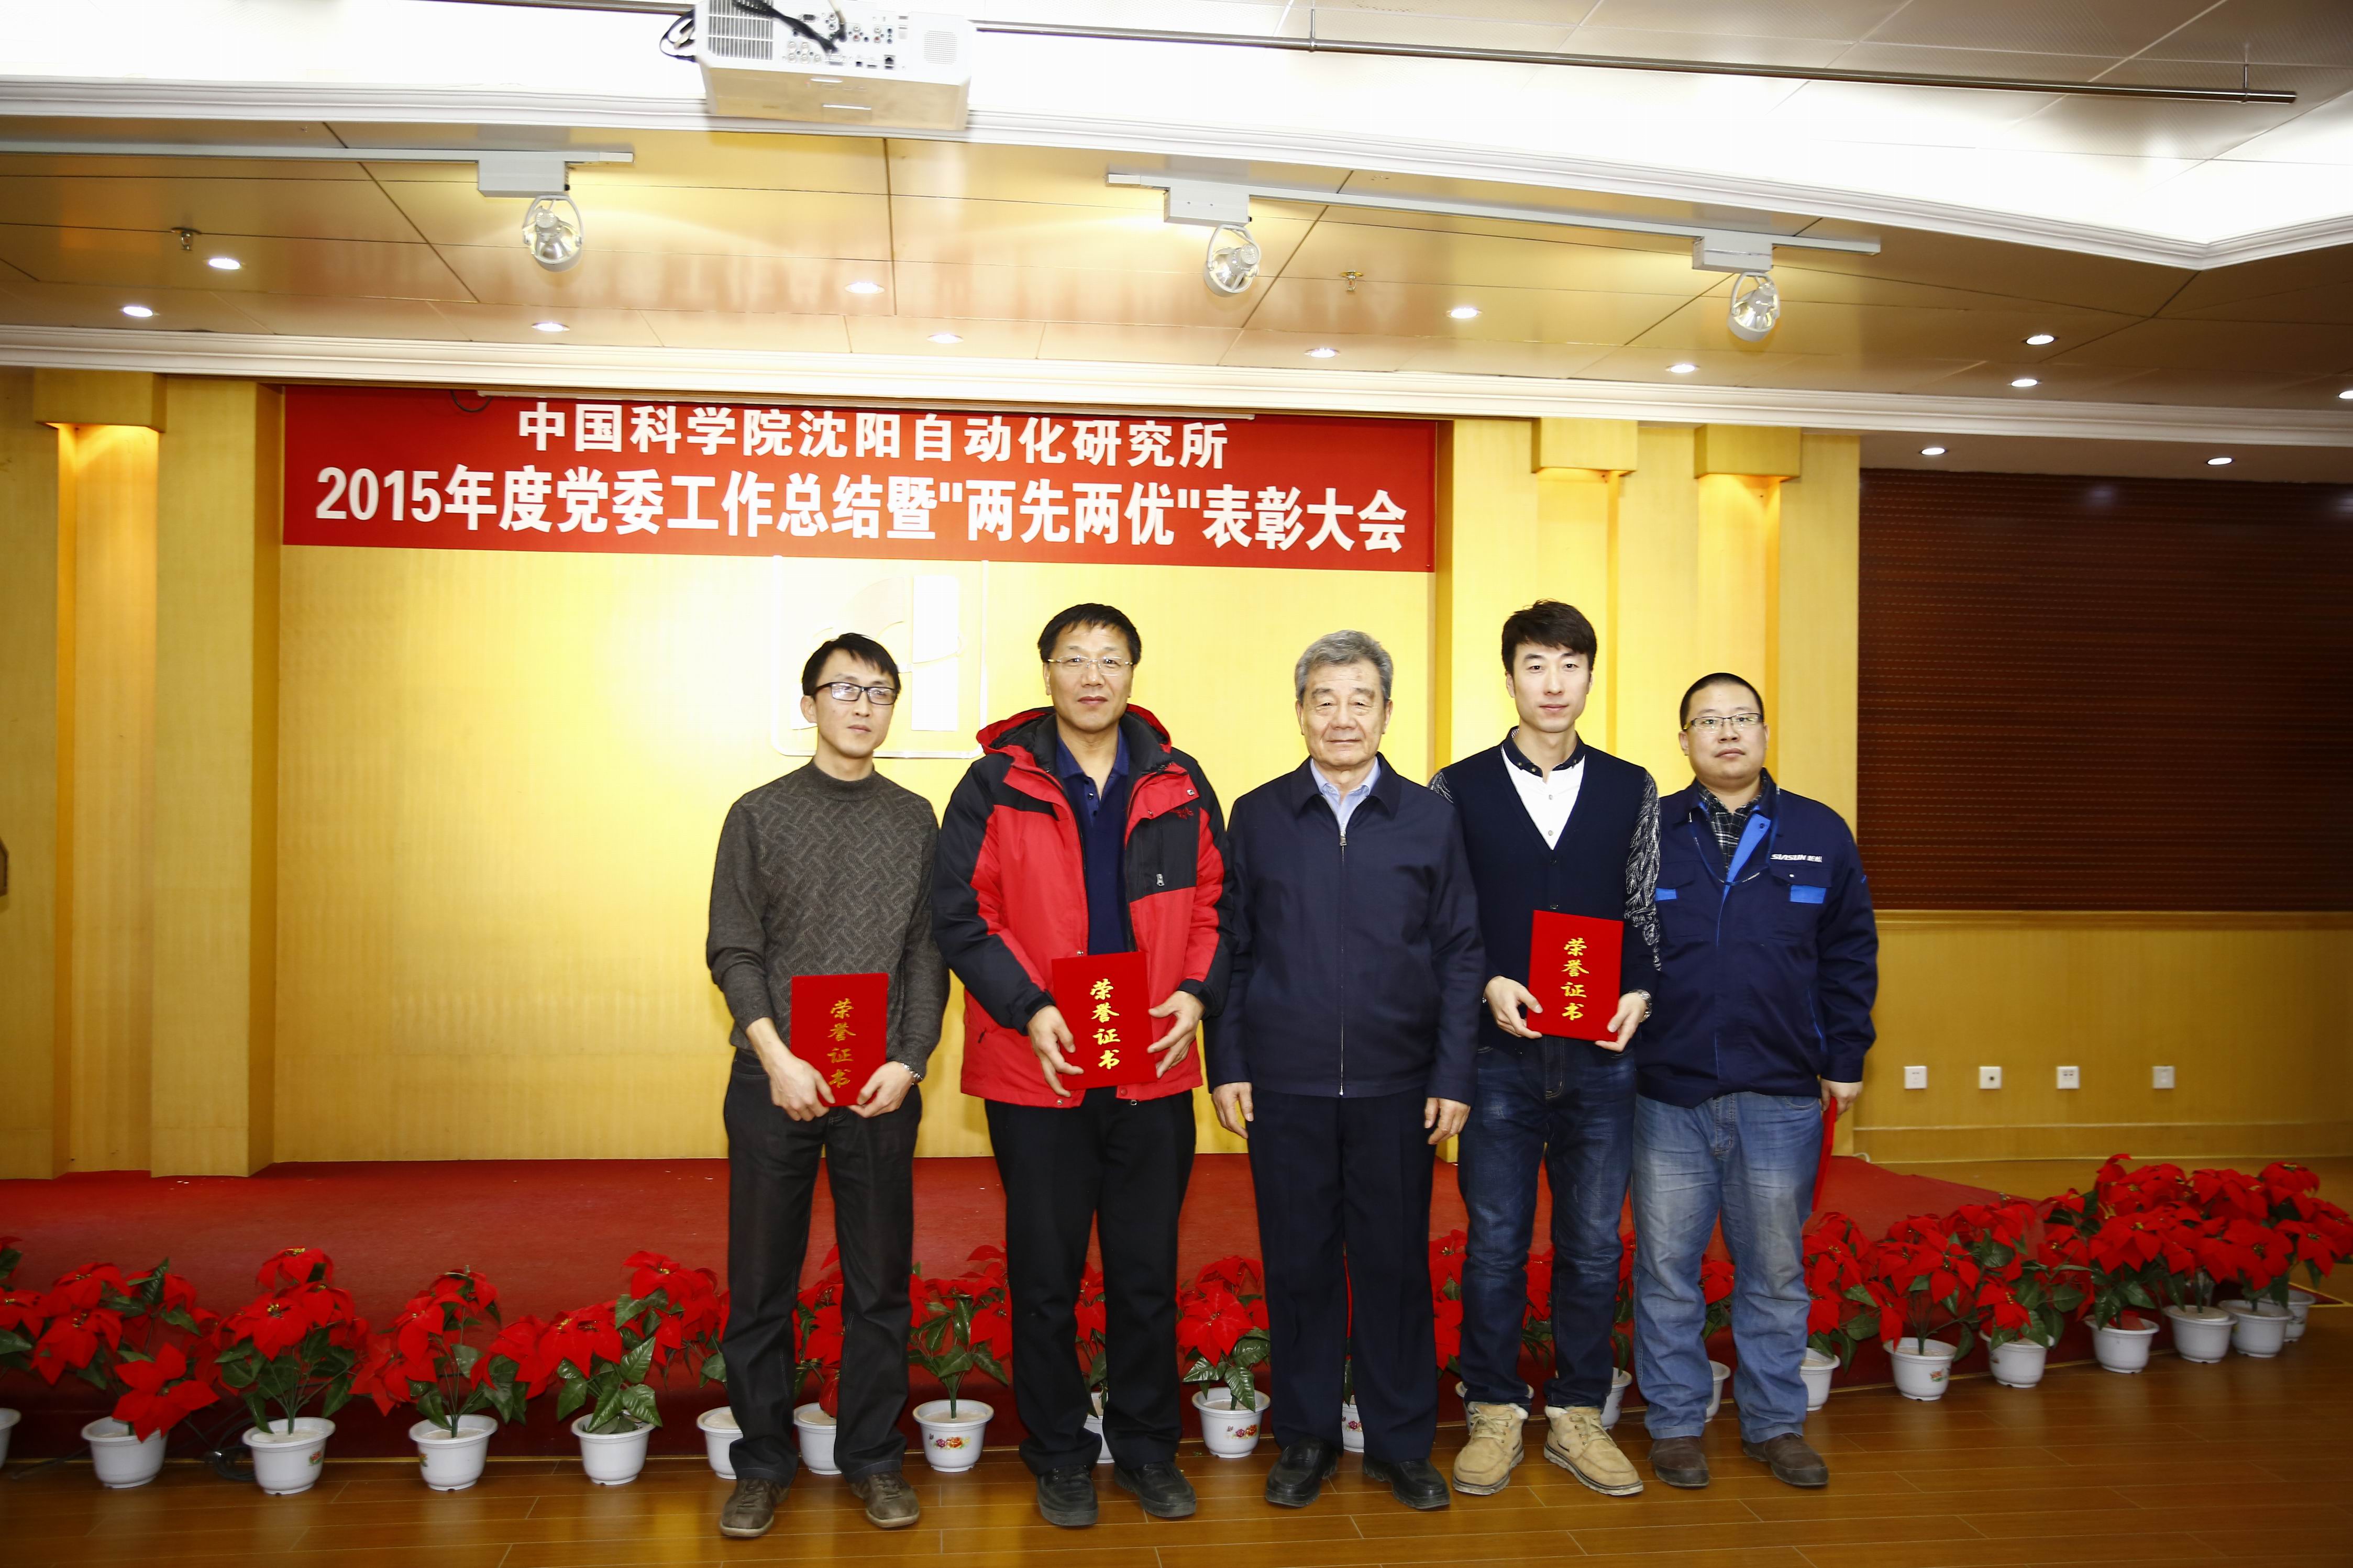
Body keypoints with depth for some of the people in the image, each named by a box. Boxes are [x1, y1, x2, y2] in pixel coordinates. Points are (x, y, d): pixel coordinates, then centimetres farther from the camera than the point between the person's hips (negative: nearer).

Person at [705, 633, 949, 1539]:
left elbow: (928, 954, 6)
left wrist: (908, 1062, -6)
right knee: (761, 1283, 6)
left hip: (882, 1088, 1)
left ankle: (871, 1457, 21)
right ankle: (763, 1463, 20)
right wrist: (778, 1058, -11)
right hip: (775, 1083, -1)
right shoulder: (760, 815, 4)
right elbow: (732, 951, 0)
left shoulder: (915, 821, 9)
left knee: (880, 1280, 7)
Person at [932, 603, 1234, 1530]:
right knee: (1045, 1278, 9)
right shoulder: (998, 784, -2)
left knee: (1148, 1273, 12)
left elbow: (1216, 900, 10)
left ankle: (1147, 1446, 29)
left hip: (1154, 1072, 2)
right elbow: (959, 913, -4)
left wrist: (1198, 991, -6)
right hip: (1037, 1071, -2)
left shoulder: (1179, 784, 5)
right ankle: (1060, 1455, 26)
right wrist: (1027, 1007, -15)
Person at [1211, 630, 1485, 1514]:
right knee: (1297, 1264, 8)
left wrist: (1453, 1077, -1)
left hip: (1395, 1085, 0)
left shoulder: (1430, 819, 4)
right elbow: (1230, 950, 6)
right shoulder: (1257, 818, 5)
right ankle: (1305, 1437, 24)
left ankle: (1401, 1443, 23)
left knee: (1395, 1264, 7)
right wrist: (1226, 1066, 0)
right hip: (1284, 1084, 0)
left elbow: (1460, 953, 4)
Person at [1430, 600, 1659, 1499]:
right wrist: (1489, 986, -12)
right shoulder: (1458, 791, 2)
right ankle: (1495, 1416, 21)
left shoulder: (1631, 790, 8)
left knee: (1593, 1245, 8)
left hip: (1600, 1055, 2)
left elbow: (1644, 917, 9)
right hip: (1497, 1052, -2)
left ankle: (1577, 1417, 23)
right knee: (1496, 1244, 6)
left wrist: (1638, 993, -8)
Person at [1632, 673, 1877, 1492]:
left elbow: (1850, 956, 8)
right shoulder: (1647, 832, 1)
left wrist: (1845, 1061, 5)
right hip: (1667, 1095, -1)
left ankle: (1775, 1424, 26)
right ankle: (1675, 1425, 21)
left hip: (1783, 1099, 1)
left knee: (1775, 1270, 12)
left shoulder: (1820, 834, 5)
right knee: (1666, 1268, 7)